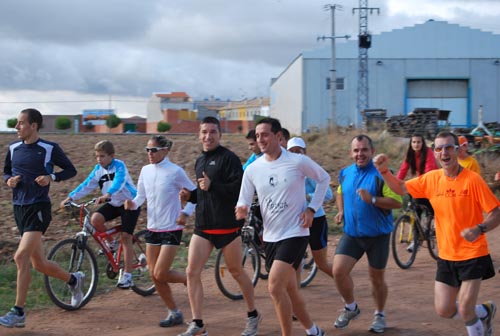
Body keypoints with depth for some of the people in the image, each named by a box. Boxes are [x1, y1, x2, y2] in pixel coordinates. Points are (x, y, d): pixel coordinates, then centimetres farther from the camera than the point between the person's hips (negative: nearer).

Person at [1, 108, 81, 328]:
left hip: (39, 207, -6)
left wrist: (52, 177, -15)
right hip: (19, 208, 6)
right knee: (39, 263, 12)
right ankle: (73, 280, 39)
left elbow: (71, 170, 2)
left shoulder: (49, 149, -7)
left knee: (21, 256, -19)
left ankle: (18, 313, -13)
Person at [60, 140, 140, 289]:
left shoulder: (119, 165, -19)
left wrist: (107, 195, -55)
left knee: (125, 237, -13)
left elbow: (119, 182, -37)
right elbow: (87, 185, -5)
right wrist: (71, 197, -18)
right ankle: (110, 244, 7)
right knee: (95, 219, -21)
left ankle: (127, 275, -8)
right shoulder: (98, 169, -2)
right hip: (114, 204, 6)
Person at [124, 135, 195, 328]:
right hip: (152, 228, 6)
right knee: (154, 275, 5)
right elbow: (141, 196, 10)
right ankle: (174, 313, 19)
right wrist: (132, 203, -11)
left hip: (171, 229, -6)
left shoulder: (175, 171, -11)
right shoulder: (145, 170, 4)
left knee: (160, 274, -12)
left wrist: (185, 213, -16)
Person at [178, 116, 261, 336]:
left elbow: (239, 189, -19)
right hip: (202, 226, 7)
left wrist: (212, 186, -25)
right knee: (192, 272, -4)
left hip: (227, 225, -6)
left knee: (236, 272, 7)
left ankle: (253, 315, 27)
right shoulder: (200, 161, 15)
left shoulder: (228, 158, -9)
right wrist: (189, 196, 6)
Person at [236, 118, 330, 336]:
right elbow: (243, 203, 3)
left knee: (275, 287, -18)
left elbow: (324, 179, 5)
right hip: (270, 236, 5)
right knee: (289, 290, 14)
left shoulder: (298, 162, -10)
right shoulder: (252, 169, 0)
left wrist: (311, 208, -5)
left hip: (295, 234, -5)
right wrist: (241, 210, -22)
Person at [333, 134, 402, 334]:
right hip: (351, 234, 4)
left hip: (377, 235, -4)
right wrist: (341, 211, 8)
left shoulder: (381, 174, -14)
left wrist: (372, 199, -31)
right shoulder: (345, 173, 5)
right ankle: (350, 308, 14)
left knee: (377, 278, 9)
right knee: (338, 270, -10)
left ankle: (379, 315, 32)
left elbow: (397, 201, -20)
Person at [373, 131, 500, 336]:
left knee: (464, 309, -9)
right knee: (444, 310, 7)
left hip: (472, 255, -5)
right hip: (446, 256, 5)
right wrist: (384, 171, -7)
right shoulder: (432, 179, -1)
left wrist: (479, 229, -33)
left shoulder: (472, 180, -15)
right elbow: (401, 188, 11)